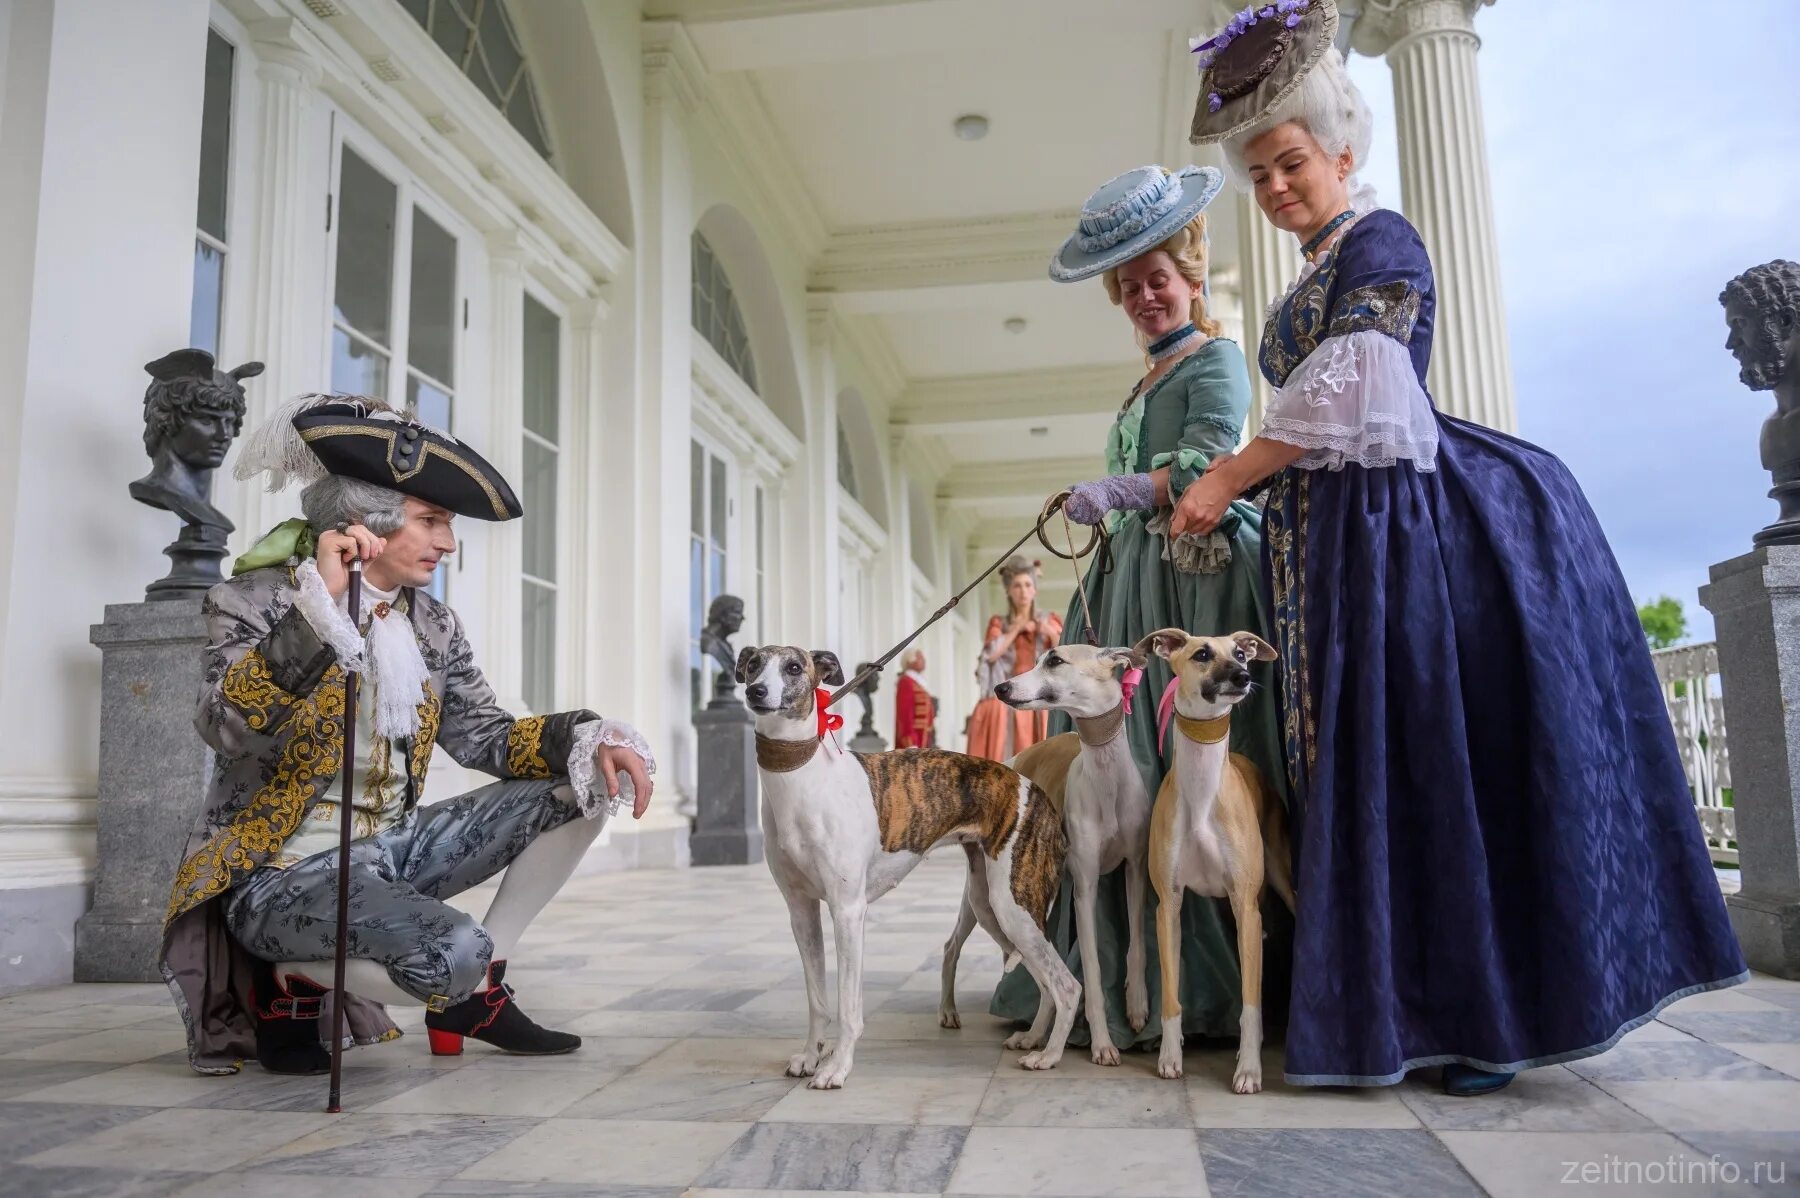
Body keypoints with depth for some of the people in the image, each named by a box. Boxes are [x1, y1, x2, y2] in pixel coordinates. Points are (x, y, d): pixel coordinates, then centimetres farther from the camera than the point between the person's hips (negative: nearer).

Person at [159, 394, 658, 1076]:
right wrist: (318, 605, -32)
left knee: (583, 783, -1)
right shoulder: (254, 599, -10)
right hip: (283, 871, -7)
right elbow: (227, 728, -26)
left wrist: (587, 737, -12)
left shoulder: (432, 625, 8)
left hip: (388, 851, 8)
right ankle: (289, 982, -1)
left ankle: (476, 993, 8)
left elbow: (483, 736, 4)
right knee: (454, 954, -34)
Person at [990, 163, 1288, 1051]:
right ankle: (1132, 980, 7)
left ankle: (1208, 986, -8)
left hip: (1201, 573, -8)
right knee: (1130, 772, 3)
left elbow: (1208, 465, -17)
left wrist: (1119, 493, -31)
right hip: (1137, 586, 8)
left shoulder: (1215, 358, 0)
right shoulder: (1147, 380, 25)